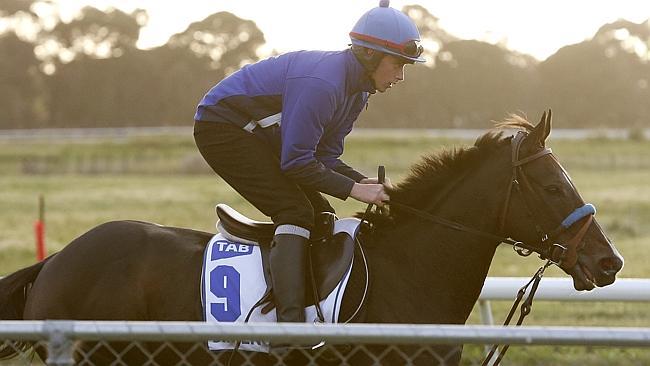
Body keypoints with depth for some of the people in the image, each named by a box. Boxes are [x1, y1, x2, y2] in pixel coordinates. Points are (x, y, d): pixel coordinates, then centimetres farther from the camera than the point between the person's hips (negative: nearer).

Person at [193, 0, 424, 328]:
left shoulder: (356, 89, 2)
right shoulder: (321, 82, -30)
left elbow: (325, 157, 4)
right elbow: (297, 162, -28)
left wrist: (367, 184, -12)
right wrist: (354, 189, -27)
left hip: (256, 136, 10)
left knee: (321, 215, 5)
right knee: (296, 211, -23)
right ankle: (291, 318, -34)